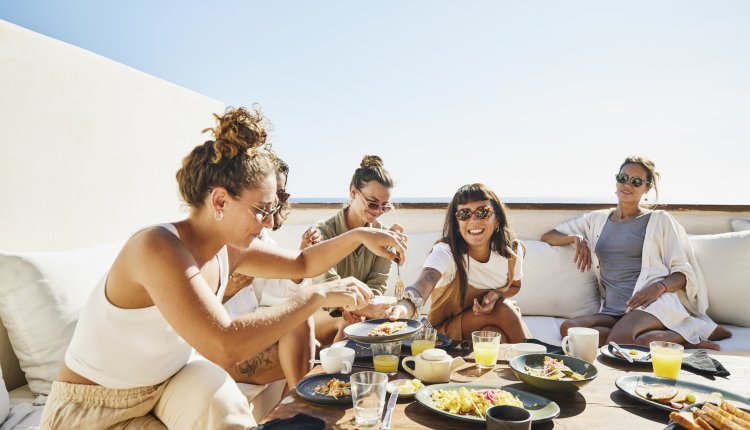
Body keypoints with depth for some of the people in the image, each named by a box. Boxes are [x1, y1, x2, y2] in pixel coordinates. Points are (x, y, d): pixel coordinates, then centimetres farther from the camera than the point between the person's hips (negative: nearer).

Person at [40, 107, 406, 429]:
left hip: (167, 388, 6)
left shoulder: (229, 250, -6)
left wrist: (359, 235, -6)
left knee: (214, 388, -21)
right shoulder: (158, 248, -30)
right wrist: (318, 295, -33)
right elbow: (224, 347, -39)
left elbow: (303, 263, 8)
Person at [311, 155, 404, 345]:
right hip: (321, 312, -4)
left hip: (358, 311, 4)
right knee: (349, 323, -35)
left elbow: (378, 284, -5)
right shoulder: (323, 231, -16)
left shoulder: (383, 234, -3)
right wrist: (368, 309, -45)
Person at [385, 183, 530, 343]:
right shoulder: (445, 252, -27)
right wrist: (405, 307, -71)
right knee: (504, 309, -25)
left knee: (497, 336, -29)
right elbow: (424, 283, -47)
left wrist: (497, 294, -17)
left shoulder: (512, 250, -13)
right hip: (448, 330, -3)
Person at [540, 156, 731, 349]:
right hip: (614, 311, 4)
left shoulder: (660, 220, 9)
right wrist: (576, 238, 0)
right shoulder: (597, 219, 19)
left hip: (654, 302, -4)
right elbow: (547, 236, 21)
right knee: (568, 328, -28)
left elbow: (684, 272, 5)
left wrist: (660, 286, -17)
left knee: (618, 341, -36)